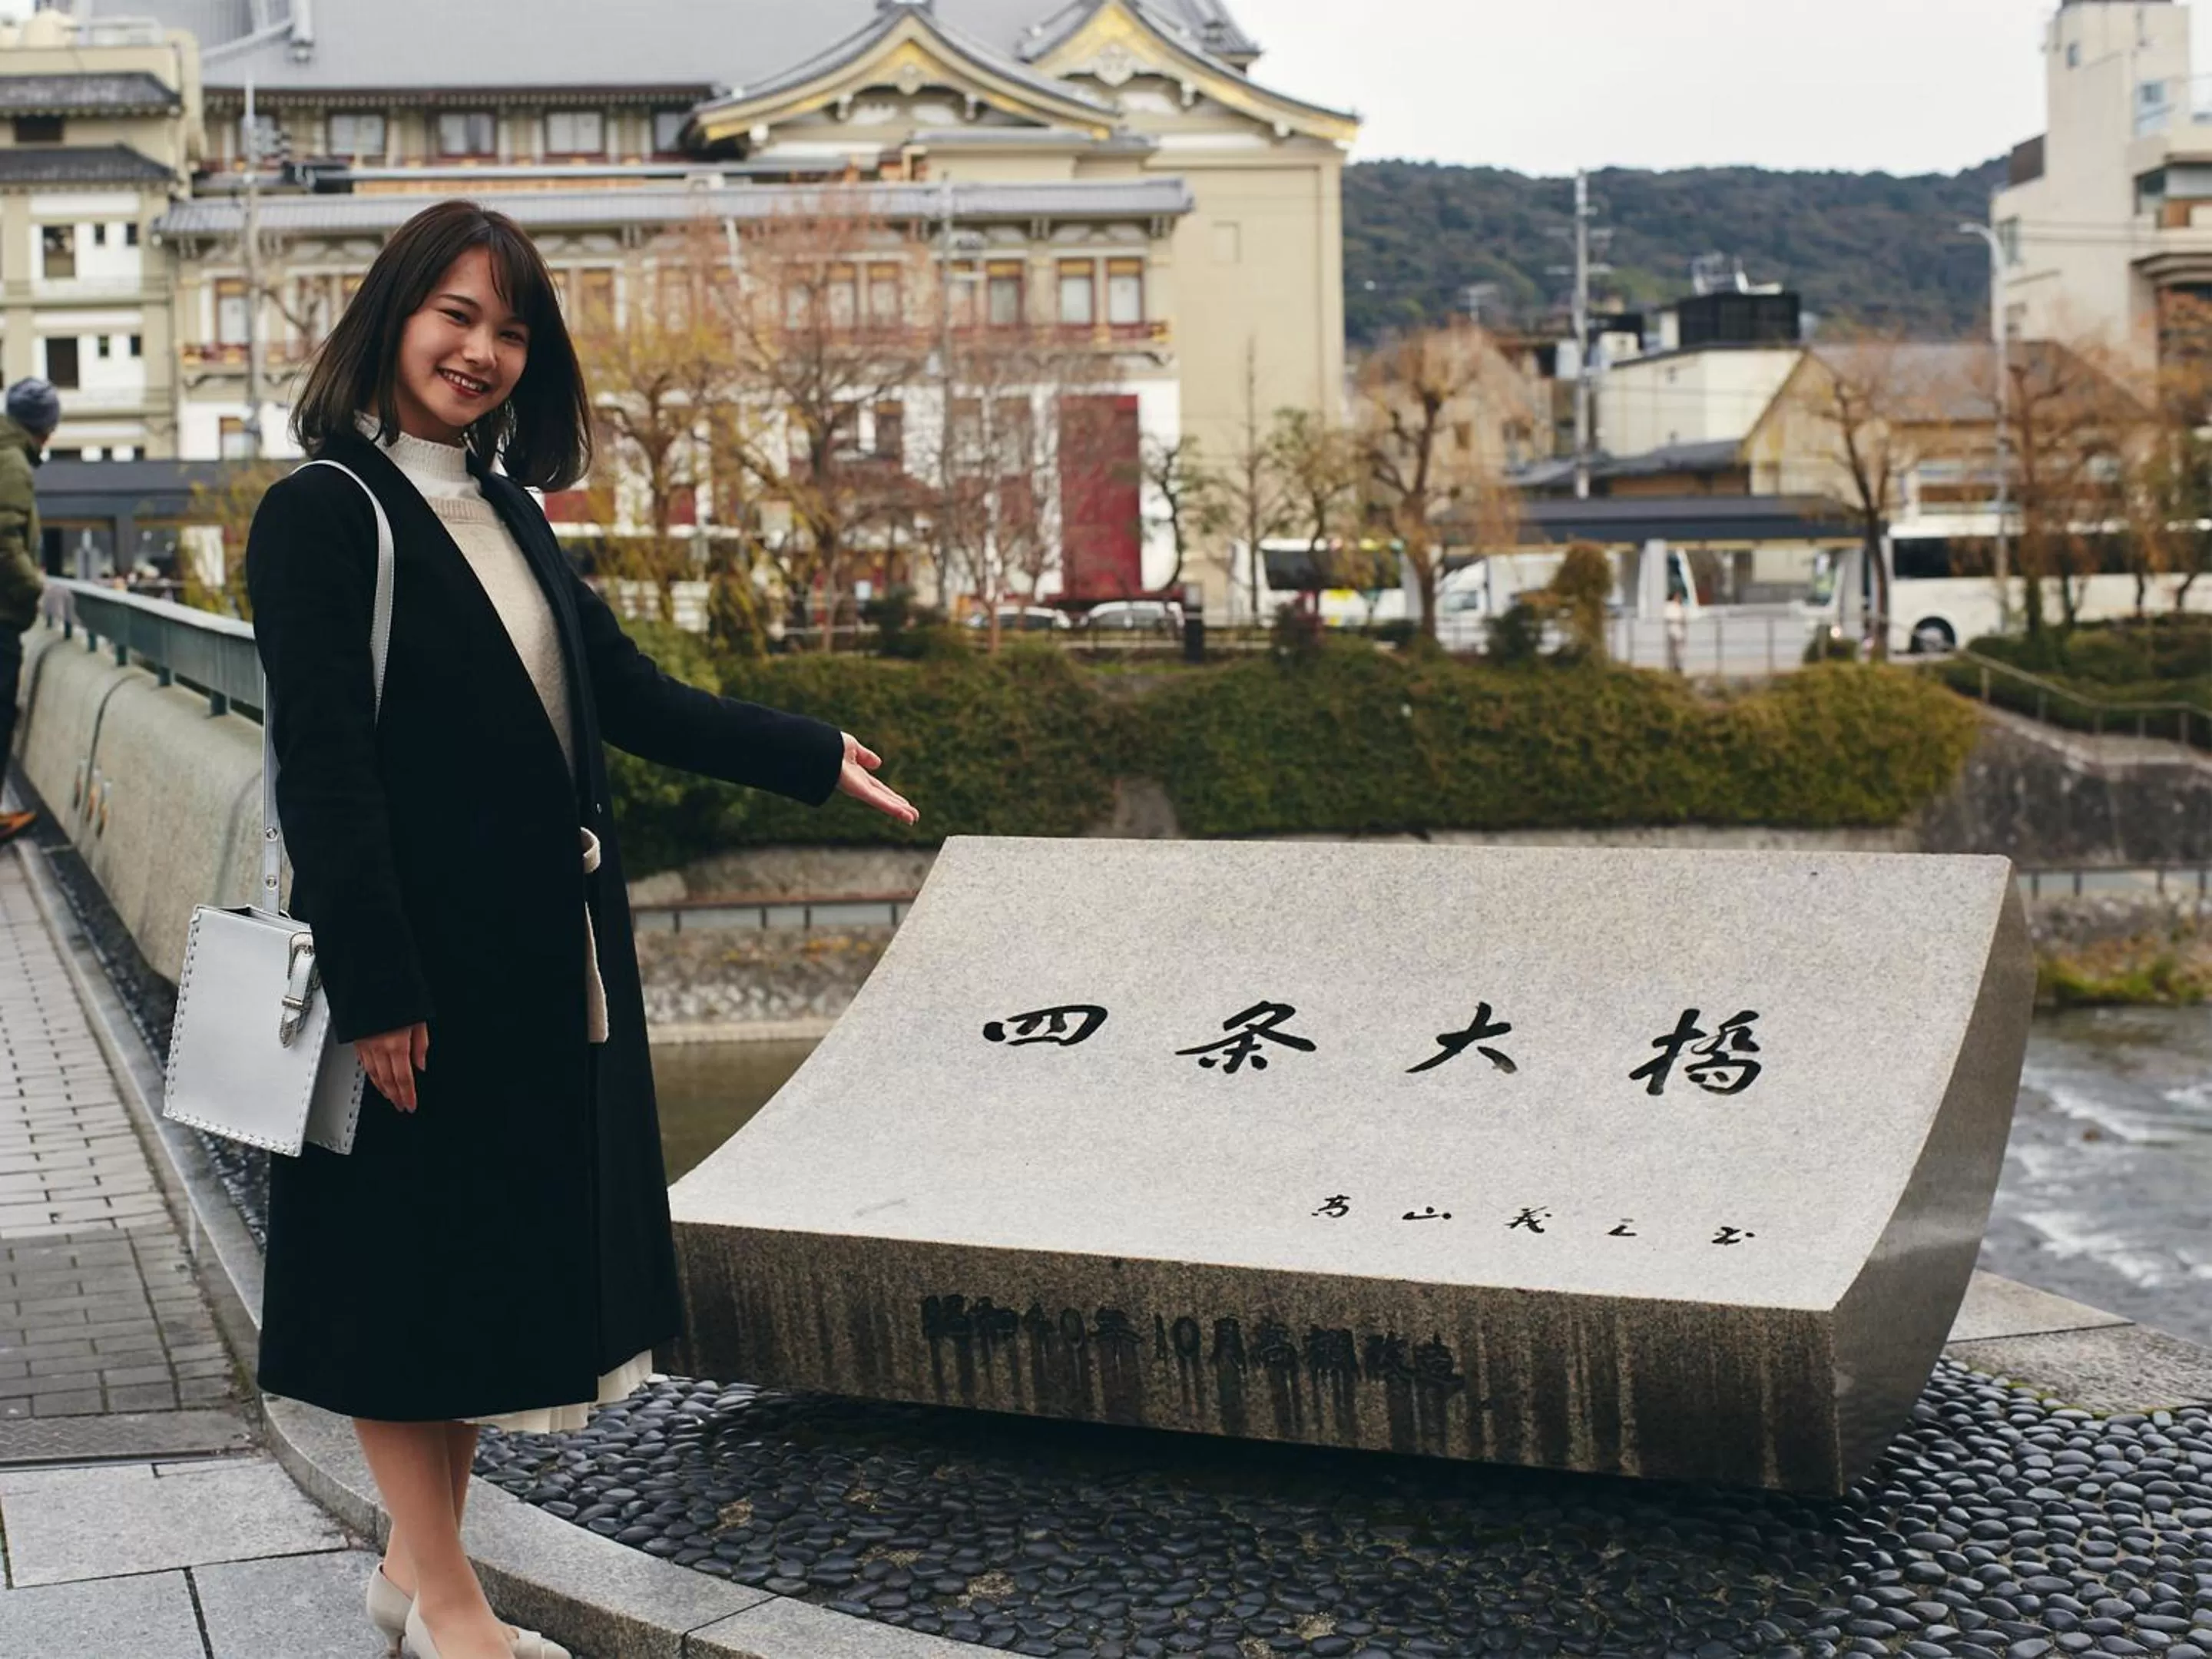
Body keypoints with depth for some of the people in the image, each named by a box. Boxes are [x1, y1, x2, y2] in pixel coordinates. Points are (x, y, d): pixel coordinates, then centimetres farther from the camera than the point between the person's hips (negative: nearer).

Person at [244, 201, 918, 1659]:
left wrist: (811, 757, 17)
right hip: (420, 958, -8)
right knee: (410, 1261, 3)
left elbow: (631, 695, 16)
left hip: (543, 945, 8)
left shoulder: (507, 511, 13)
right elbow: (324, 768, -17)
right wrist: (375, 990, -21)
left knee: (504, 1250, 14)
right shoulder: (324, 515, -11)